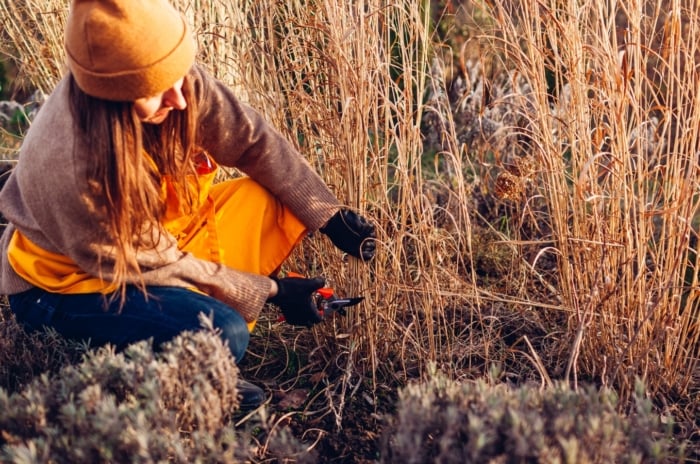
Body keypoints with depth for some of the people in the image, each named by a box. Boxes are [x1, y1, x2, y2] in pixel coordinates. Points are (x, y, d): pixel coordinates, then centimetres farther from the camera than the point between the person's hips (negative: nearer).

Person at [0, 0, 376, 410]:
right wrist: (269, 292, -17)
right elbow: (151, 264, -24)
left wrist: (329, 214, -14)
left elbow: (252, 142, -8)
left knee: (280, 199, -7)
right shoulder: (70, 168, -36)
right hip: (68, 282, -7)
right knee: (222, 334, -30)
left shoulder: (179, 82, -22)